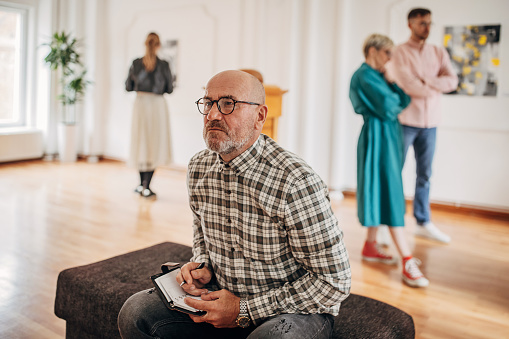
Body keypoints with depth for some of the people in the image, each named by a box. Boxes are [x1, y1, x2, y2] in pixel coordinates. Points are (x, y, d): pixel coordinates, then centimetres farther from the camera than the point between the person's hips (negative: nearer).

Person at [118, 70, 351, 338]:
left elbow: (334, 281, -21)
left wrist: (245, 311, -21)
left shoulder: (296, 182, -25)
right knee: (136, 312, -11)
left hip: (292, 310, -5)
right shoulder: (198, 168, -2)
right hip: (223, 296, 6)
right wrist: (202, 266, -4)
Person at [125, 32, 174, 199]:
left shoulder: (136, 64, -2)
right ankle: (146, 187, 1)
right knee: (155, 145, 3)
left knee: (141, 143, 14)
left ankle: (142, 184, 22)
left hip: (140, 104, 2)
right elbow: (169, 89, 0)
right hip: (157, 105, -2)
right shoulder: (163, 65, -9)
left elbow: (128, 87, 6)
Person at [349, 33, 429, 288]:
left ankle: (370, 245, 23)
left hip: (388, 136, 10)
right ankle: (407, 261, -10)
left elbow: (402, 102, 10)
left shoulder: (377, 76, 18)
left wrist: (396, 87, -6)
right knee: (389, 193, -11)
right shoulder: (365, 76, -12)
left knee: (382, 191, 12)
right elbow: (389, 106, -19)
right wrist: (399, 91, 0)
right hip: (378, 138, -10)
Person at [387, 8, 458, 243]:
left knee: (425, 174, 10)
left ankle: (424, 223, 20)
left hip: (430, 122, 5)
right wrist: (436, 88, -4)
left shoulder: (439, 53, 13)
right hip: (405, 121, -5)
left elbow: (452, 81, -1)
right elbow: (408, 86, -16)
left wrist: (425, 80, -14)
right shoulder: (400, 53, -3)